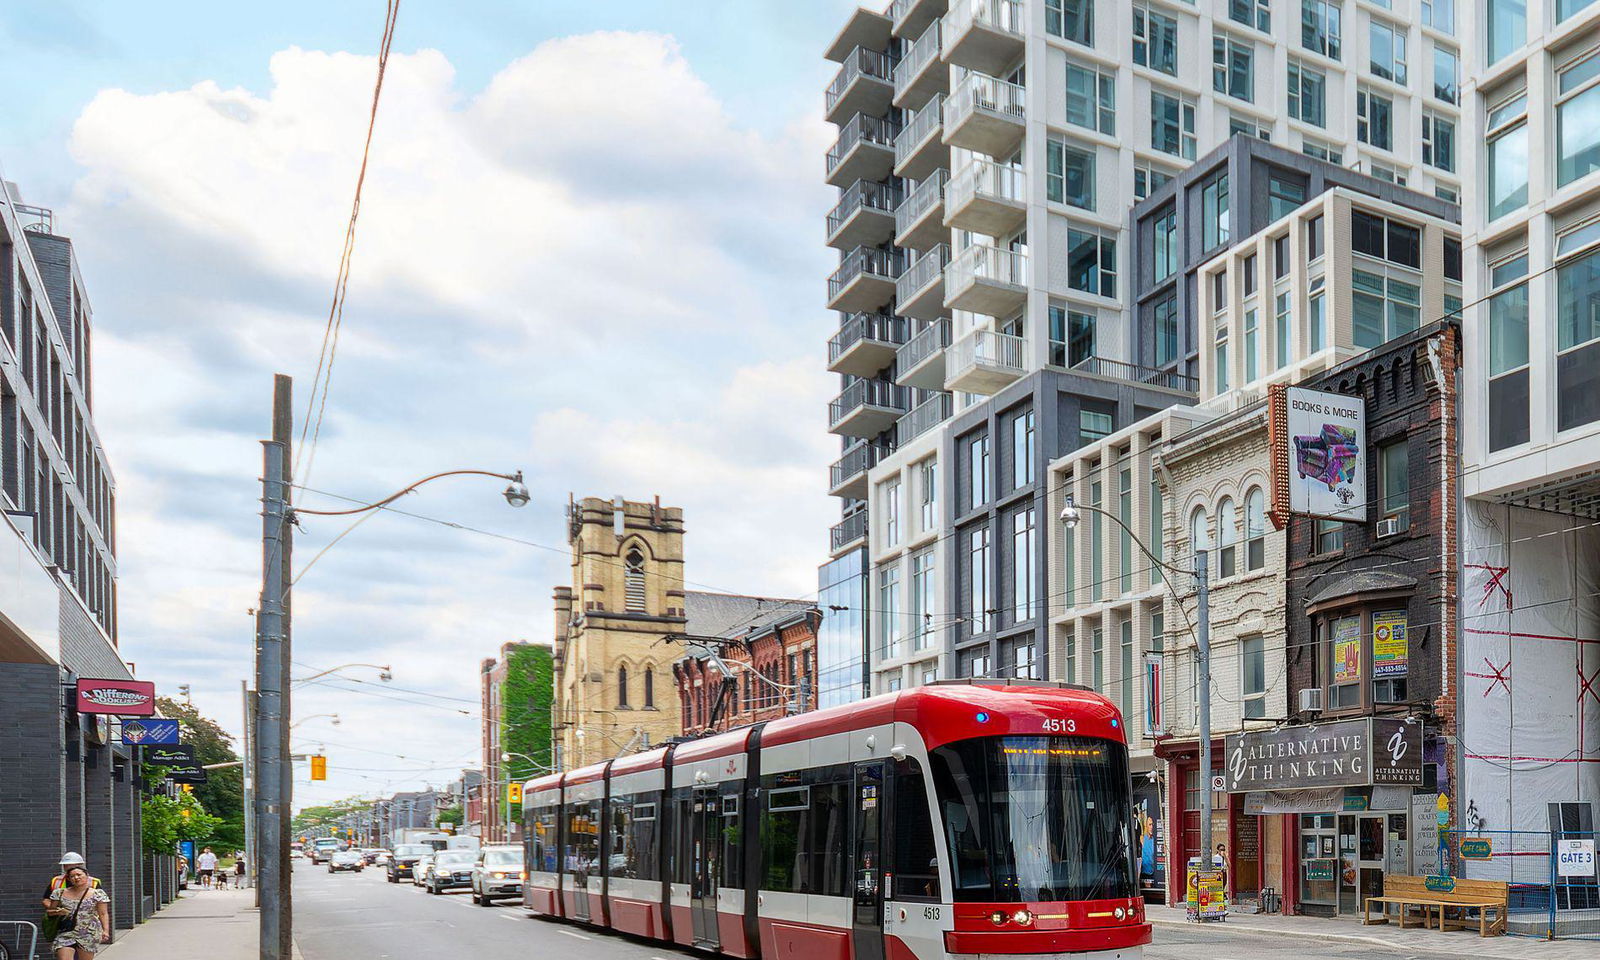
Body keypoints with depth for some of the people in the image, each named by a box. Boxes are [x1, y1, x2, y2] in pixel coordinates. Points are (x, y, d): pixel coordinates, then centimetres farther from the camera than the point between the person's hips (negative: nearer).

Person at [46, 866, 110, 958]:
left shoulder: (97, 894, 1)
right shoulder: (60, 893, 8)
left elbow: (103, 914, 1)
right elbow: (51, 910, 17)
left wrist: (106, 930, -11)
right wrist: (58, 912, -5)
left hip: (89, 934, -1)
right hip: (65, 934, 1)